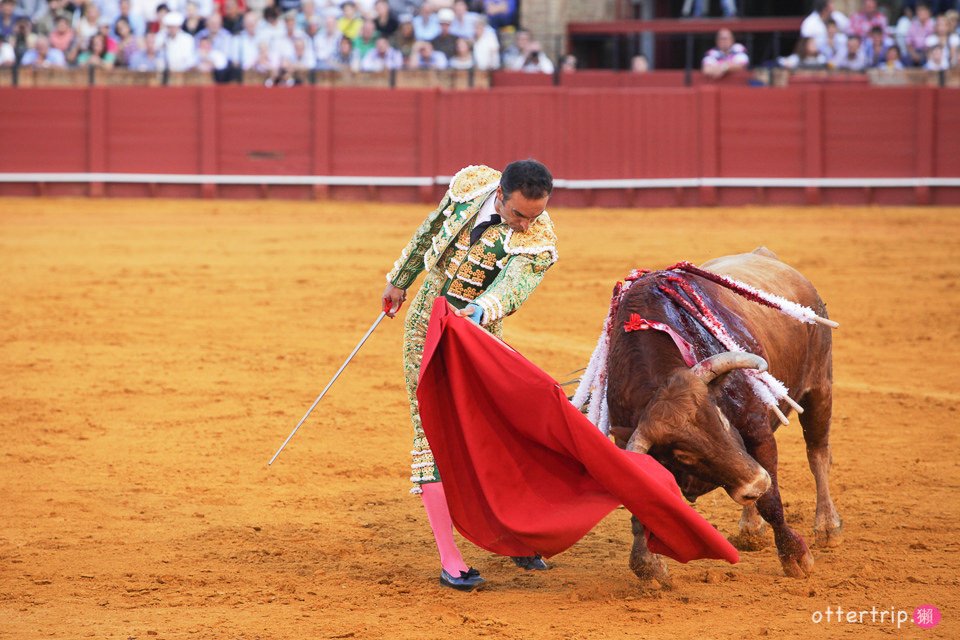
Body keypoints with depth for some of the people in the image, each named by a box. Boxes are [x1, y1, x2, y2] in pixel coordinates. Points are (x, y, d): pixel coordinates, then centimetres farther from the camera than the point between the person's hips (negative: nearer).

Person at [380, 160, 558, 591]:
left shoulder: (539, 242, -20)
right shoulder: (470, 184, -11)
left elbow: (511, 288, -37)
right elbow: (432, 228, 8)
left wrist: (478, 311, -58)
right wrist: (400, 279, 18)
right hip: (426, 324, 1)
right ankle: (449, 559, -8)